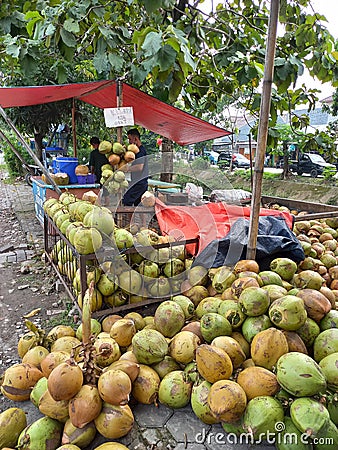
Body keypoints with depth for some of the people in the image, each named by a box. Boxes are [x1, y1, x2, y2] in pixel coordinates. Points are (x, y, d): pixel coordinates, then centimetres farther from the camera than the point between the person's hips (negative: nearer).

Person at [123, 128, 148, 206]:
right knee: (138, 204, 13)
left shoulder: (141, 150, -15)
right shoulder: (141, 149, 17)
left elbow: (139, 167, -26)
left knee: (126, 200, -11)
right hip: (142, 182, 10)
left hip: (139, 183, -10)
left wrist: (126, 169, -18)